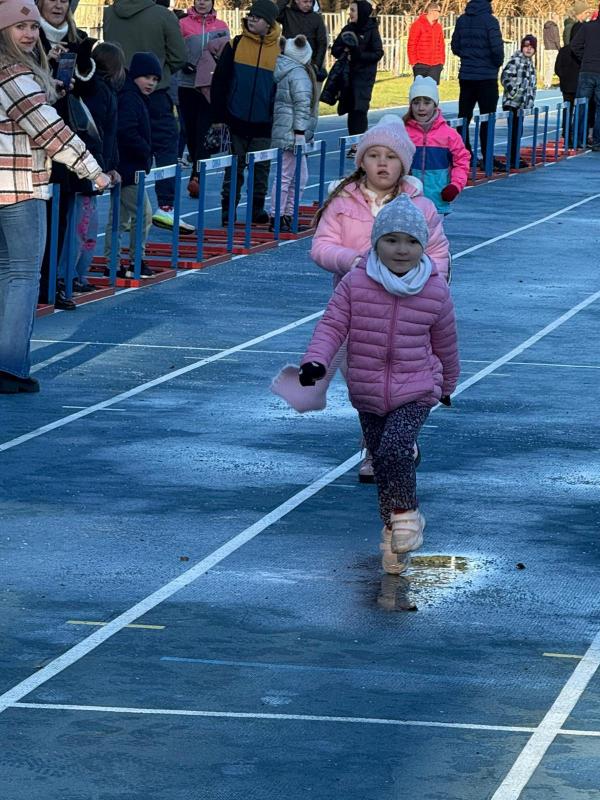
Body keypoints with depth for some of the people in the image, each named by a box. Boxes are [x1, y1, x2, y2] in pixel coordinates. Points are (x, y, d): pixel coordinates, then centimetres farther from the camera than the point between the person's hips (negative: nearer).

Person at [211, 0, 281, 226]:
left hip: (264, 122, 0)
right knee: (234, 165, 5)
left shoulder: (279, 50, 1)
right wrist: (218, 114, -2)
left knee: (261, 167, 5)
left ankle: (257, 207, 16)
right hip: (236, 120, 0)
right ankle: (228, 208, 11)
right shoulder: (235, 45, 0)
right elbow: (219, 80, 2)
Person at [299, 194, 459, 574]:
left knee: (395, 450, -24)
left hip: (416, 392, -2)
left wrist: (448, 383, 23)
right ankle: (396, 528, 31)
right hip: (368, 396, 2)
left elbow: (445, 342, 9)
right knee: (382, 461, 11)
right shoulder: (356, 284, -7)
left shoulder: (436, 290, -4)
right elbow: (332, 326, -8)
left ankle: (405, 514, -2)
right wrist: (316, 360, -27)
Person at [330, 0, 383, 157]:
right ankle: (354, 143, 11)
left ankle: (358, 144, -10)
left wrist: (359, 54, -19)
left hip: (364, 76, -5)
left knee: (359, 109, -11)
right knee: (351, 108, 4)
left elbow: (378, 54, -8)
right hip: (347, 74, 5)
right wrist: (344, 51, -12)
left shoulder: (371, 31, -5)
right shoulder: (347, 29, 9)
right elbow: (335, 49, 10)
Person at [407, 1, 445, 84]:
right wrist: (413, 62, -9)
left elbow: (441, 45, 17)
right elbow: (411, 45, -5)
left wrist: (442, 61, 10)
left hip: (436, 66, 5)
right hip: (421, 65, -5)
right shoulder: (418, 24, -4)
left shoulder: (438, 27, 13)